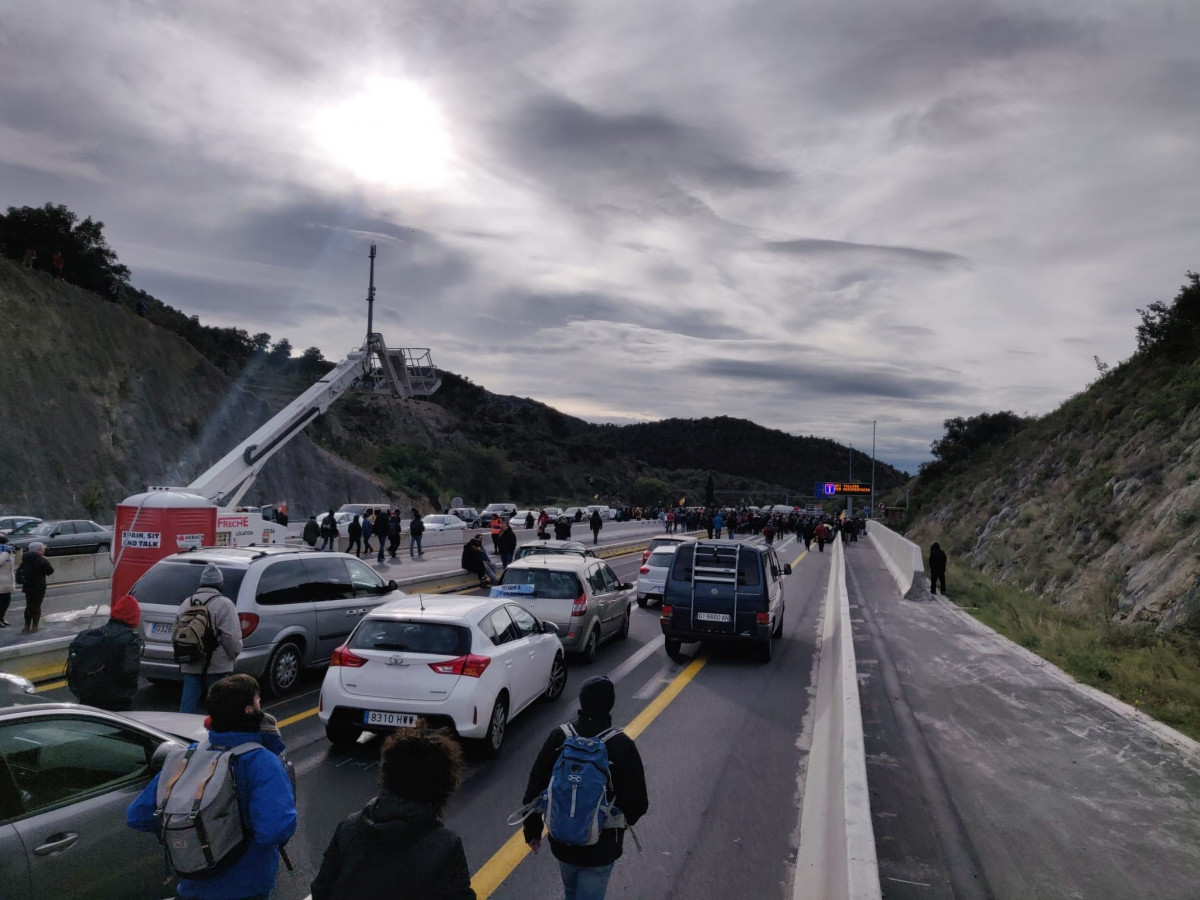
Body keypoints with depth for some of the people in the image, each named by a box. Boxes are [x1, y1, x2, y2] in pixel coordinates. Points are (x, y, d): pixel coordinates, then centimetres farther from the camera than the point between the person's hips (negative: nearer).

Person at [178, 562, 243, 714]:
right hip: (216, 667, -5)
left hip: (190, 667, 6)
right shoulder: (224, 604, -11)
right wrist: (234, 655, -1)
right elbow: (232, 637, -16)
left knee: (188, 704, 9)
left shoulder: (186, 604, 10)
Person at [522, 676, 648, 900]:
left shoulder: (559, 737, -12)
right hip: (601, 848, -3)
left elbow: (535, 788, -5)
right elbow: (637, 803, -15)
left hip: (561, 840, 3)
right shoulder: (623, 746, -19)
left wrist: (532, 829, 9)